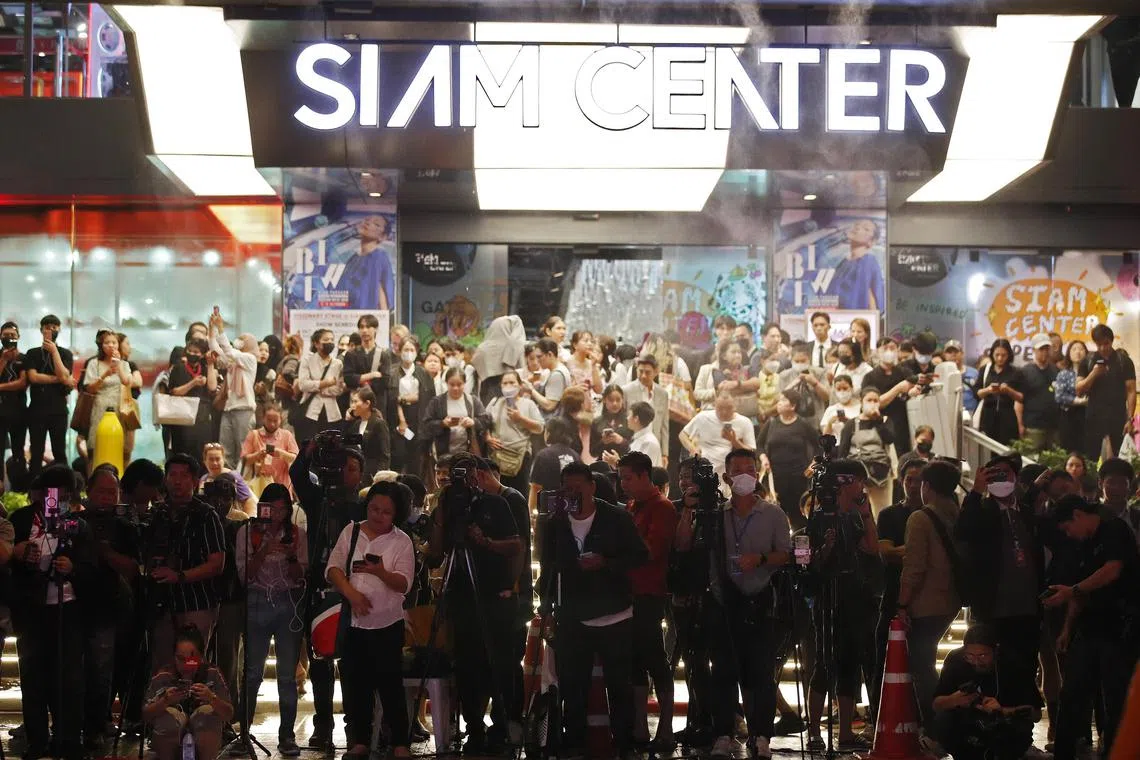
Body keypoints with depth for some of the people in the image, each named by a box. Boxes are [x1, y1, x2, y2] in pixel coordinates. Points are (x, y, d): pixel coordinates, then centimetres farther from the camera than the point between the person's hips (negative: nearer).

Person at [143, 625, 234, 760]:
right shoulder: (163, 676, -10)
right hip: (169, 739, 0)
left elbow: (229, 715, -11)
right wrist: (165, 701, -31)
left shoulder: (212, 674, -10)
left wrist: (212, 699, -32)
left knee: (208, 712, -29)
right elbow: (146, 716, -11)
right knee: (168, 715, -30)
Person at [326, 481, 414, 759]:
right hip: (353, 622, 3)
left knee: (390, 685, -3)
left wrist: (381, 573, -29)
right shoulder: (351, 532, 5)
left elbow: (404, 584, -9)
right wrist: (351, 593, -17)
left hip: (387, 625, -3)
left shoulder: (402, 541, -2)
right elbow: (333, 568, -1)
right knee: (354, 683, 7)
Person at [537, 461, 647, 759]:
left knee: (620, 686, 2)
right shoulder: (555, 525, 6)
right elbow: (549, 567, 15)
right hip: (572, 619, 3)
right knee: (572, 686, 5)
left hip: (615, 618, -3)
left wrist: (605, 563, -17)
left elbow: (640, 555, -4)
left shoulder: (617, 519, -5)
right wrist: (546, 601, 8)